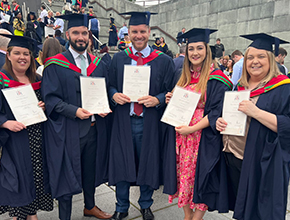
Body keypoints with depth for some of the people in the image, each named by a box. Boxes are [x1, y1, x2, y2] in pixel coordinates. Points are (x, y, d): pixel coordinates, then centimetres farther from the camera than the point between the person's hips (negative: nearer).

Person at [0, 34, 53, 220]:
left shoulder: (38, 80, 10)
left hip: (37, 139, 5)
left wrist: (44, 106, -5)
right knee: (19, 177, 4)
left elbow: (48, 103, 16)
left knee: (36, 175, 12)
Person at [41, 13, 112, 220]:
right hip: (68, 130, -4)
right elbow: (50, 98, -10)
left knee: (91, 169, 19)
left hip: (94, 127, 5)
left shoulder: (98, 64, 10)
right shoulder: (56, 65, -5)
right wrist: (75, 111, -23)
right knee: (67, 174, 5)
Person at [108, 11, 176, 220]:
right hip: (123, 119, 1)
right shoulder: (118, 59, 7)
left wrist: (157, 100, -17)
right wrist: (114, 95, -11)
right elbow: (110, 85, 11)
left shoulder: (163, 61, 2)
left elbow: (171, 92, 2)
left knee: (148, 163, 11)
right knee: (122, 163, 9)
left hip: (149, 122, -1)